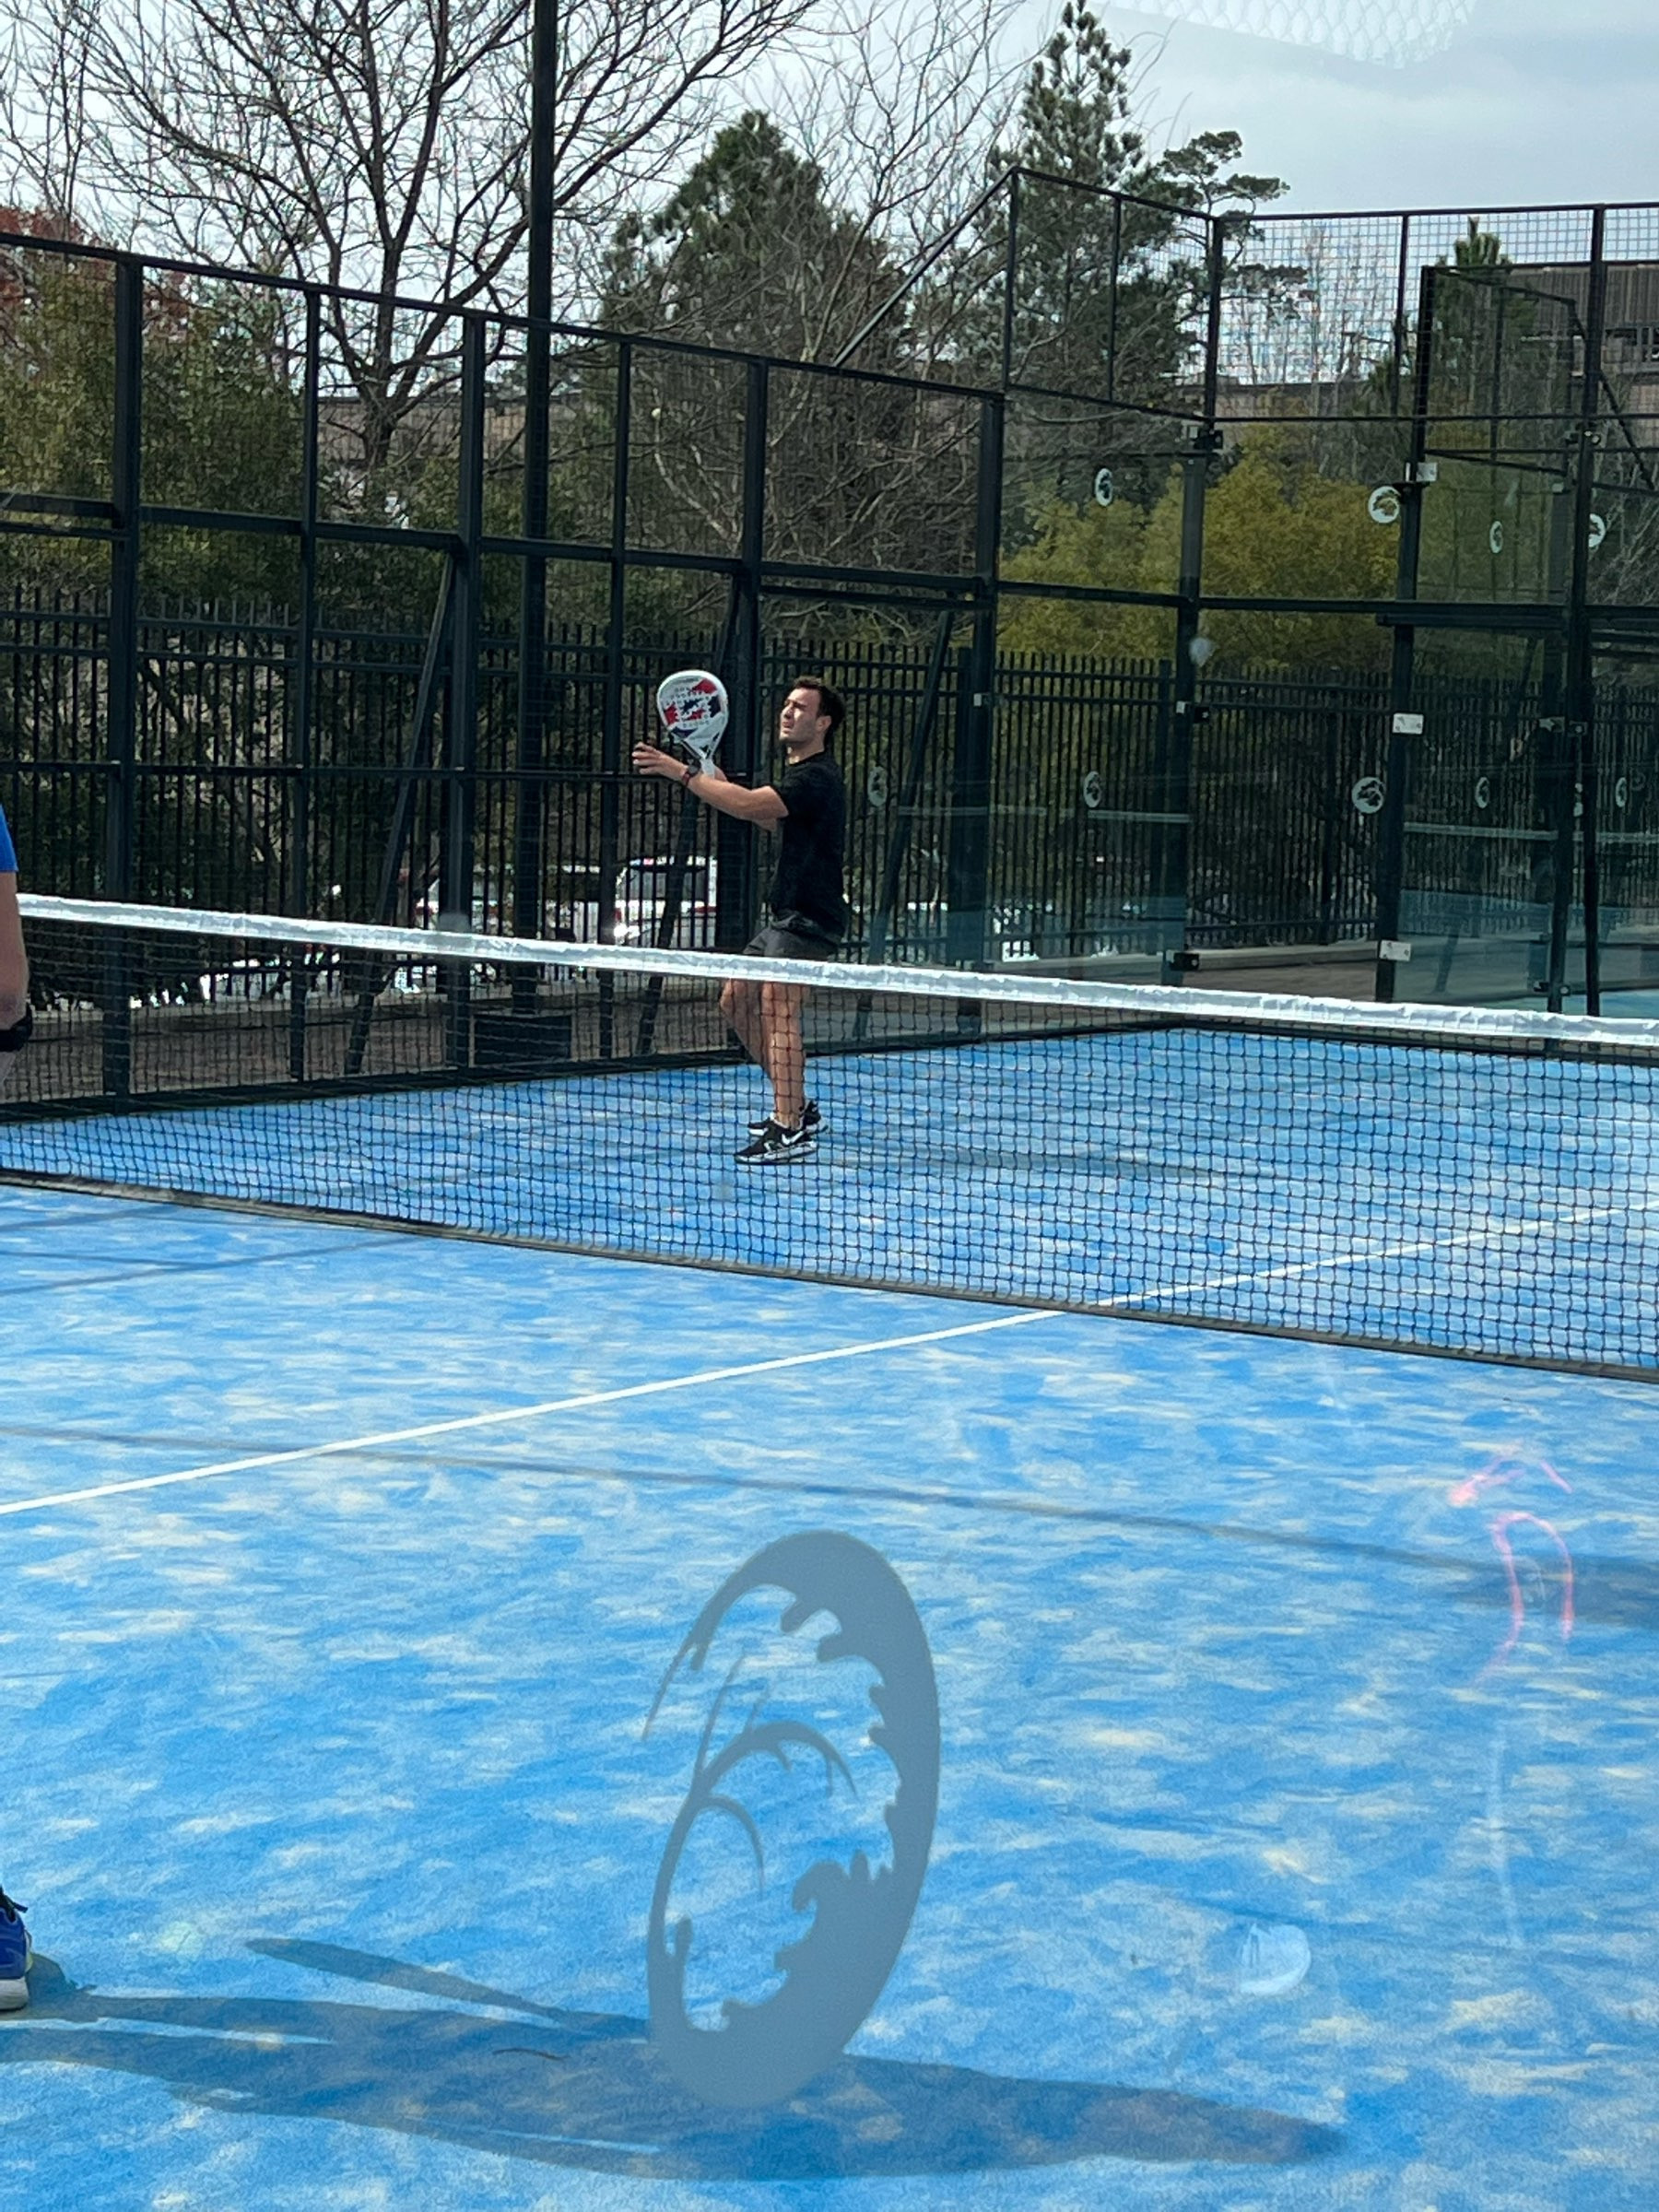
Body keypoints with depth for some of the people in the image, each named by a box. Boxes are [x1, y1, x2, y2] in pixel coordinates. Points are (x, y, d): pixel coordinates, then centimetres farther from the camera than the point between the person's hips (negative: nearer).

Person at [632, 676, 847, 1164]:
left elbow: (749, 805, -30)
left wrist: (683, 773, -28)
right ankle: (798, 1107, 21)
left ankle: (790, 1131, -26)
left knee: (776, 1007, -22)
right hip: (784, 916, 11)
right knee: (737, 1001, 13)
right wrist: (721, 783, 19)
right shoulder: (800, 774, 17)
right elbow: (772, 820, 34)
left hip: (810, 918, -11)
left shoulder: (817, 778, -17)